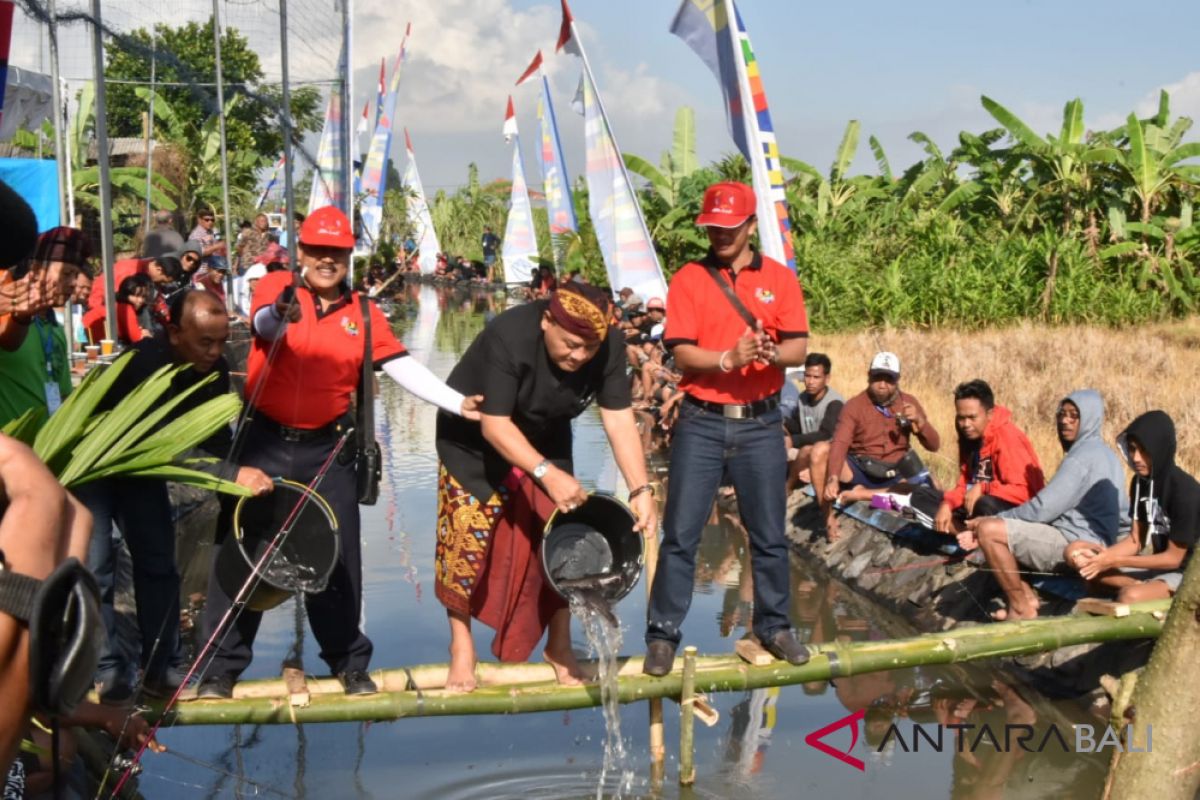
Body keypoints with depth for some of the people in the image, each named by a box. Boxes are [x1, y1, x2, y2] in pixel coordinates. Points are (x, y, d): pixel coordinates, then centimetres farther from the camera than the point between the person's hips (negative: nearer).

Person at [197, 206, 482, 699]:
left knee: (338, 558, 7)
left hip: (327, 450, 2)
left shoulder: (364, 315, 4)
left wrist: (456, 403, -14)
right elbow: (263, 323, -26)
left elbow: (402, 367, -2)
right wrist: (281, 314, -50)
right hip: (265, 441, -2)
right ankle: (222, 666, 13)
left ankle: (350, 663, 22)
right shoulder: (276, 287, -4)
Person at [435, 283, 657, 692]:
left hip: (545, 439, 4)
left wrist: (641, 490, -33)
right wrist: (547, 473, -49)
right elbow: (495, 425, -37)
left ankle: (559, 644, 17)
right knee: (467, 534, -9)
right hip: (474, 438, -4)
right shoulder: (509, 337, -37)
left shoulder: (609, 345, -23)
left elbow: (619, 420, -23)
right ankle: (461, 643, 8)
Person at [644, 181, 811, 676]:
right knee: (680, 534, 1)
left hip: (761, 424, 2)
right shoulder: (688, 279, 0)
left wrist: (772, 353, -23)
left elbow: (799, 348, -1)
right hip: (701, 423, -1)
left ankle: (774, 625, 26)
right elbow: (682, 355, -8)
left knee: (770, 535, 10)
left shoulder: (780, 278, 5)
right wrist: (729, 359, -24)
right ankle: (663, 634, 11)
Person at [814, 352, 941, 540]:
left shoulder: (908, 402, 2)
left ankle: (863, 494, -22)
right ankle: (829, 516, -20)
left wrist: (920, 421, -19)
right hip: (859, 471, -2)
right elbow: (839, 444, -22)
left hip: (894, 475, 2)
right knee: (820, 450, -29)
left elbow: (934, 446, 1)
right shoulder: (854, 405, -7)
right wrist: (833, 479, -39)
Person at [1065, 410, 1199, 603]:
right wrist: (1103, 556, -16)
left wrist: (1115, 561, -20)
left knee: (1130, 597, -40)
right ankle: (1142, 586, -18)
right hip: (1157, 564, 9)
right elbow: (1136, 540, 4)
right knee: (1075, 552, -7)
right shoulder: (1140, 481, 2)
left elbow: (1174, 558, -17)